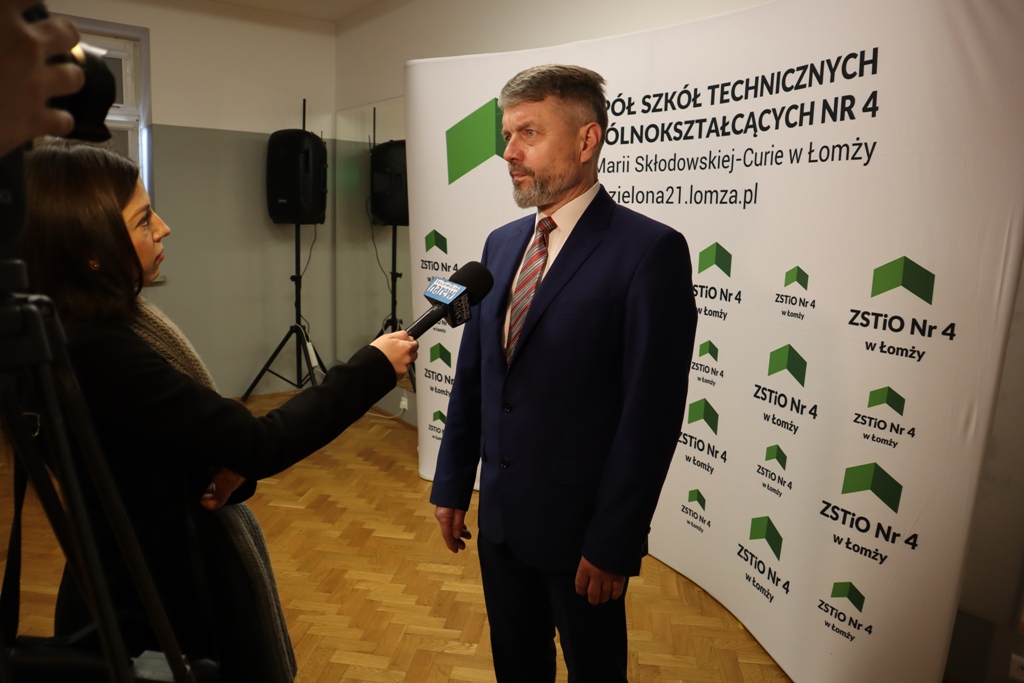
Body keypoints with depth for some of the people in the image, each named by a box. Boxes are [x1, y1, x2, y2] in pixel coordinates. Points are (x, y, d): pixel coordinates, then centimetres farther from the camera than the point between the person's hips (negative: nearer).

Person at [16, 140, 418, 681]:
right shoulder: (94, 353, -29)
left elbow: (188, 438, 8)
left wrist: (228, 473, -14)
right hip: (155, 615, -8)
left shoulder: (100, 328, 0)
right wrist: (373, 368, -19)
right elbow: (260, 443, -29)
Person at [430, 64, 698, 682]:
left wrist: (614, 543, -16)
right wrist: (452, 486, 9)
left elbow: (652, 413, -18)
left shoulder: (650, 250, -16)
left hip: (581, 527, -5)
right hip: (500, 514, 6)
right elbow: (472, 376, 8)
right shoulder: (502, 244, 5)